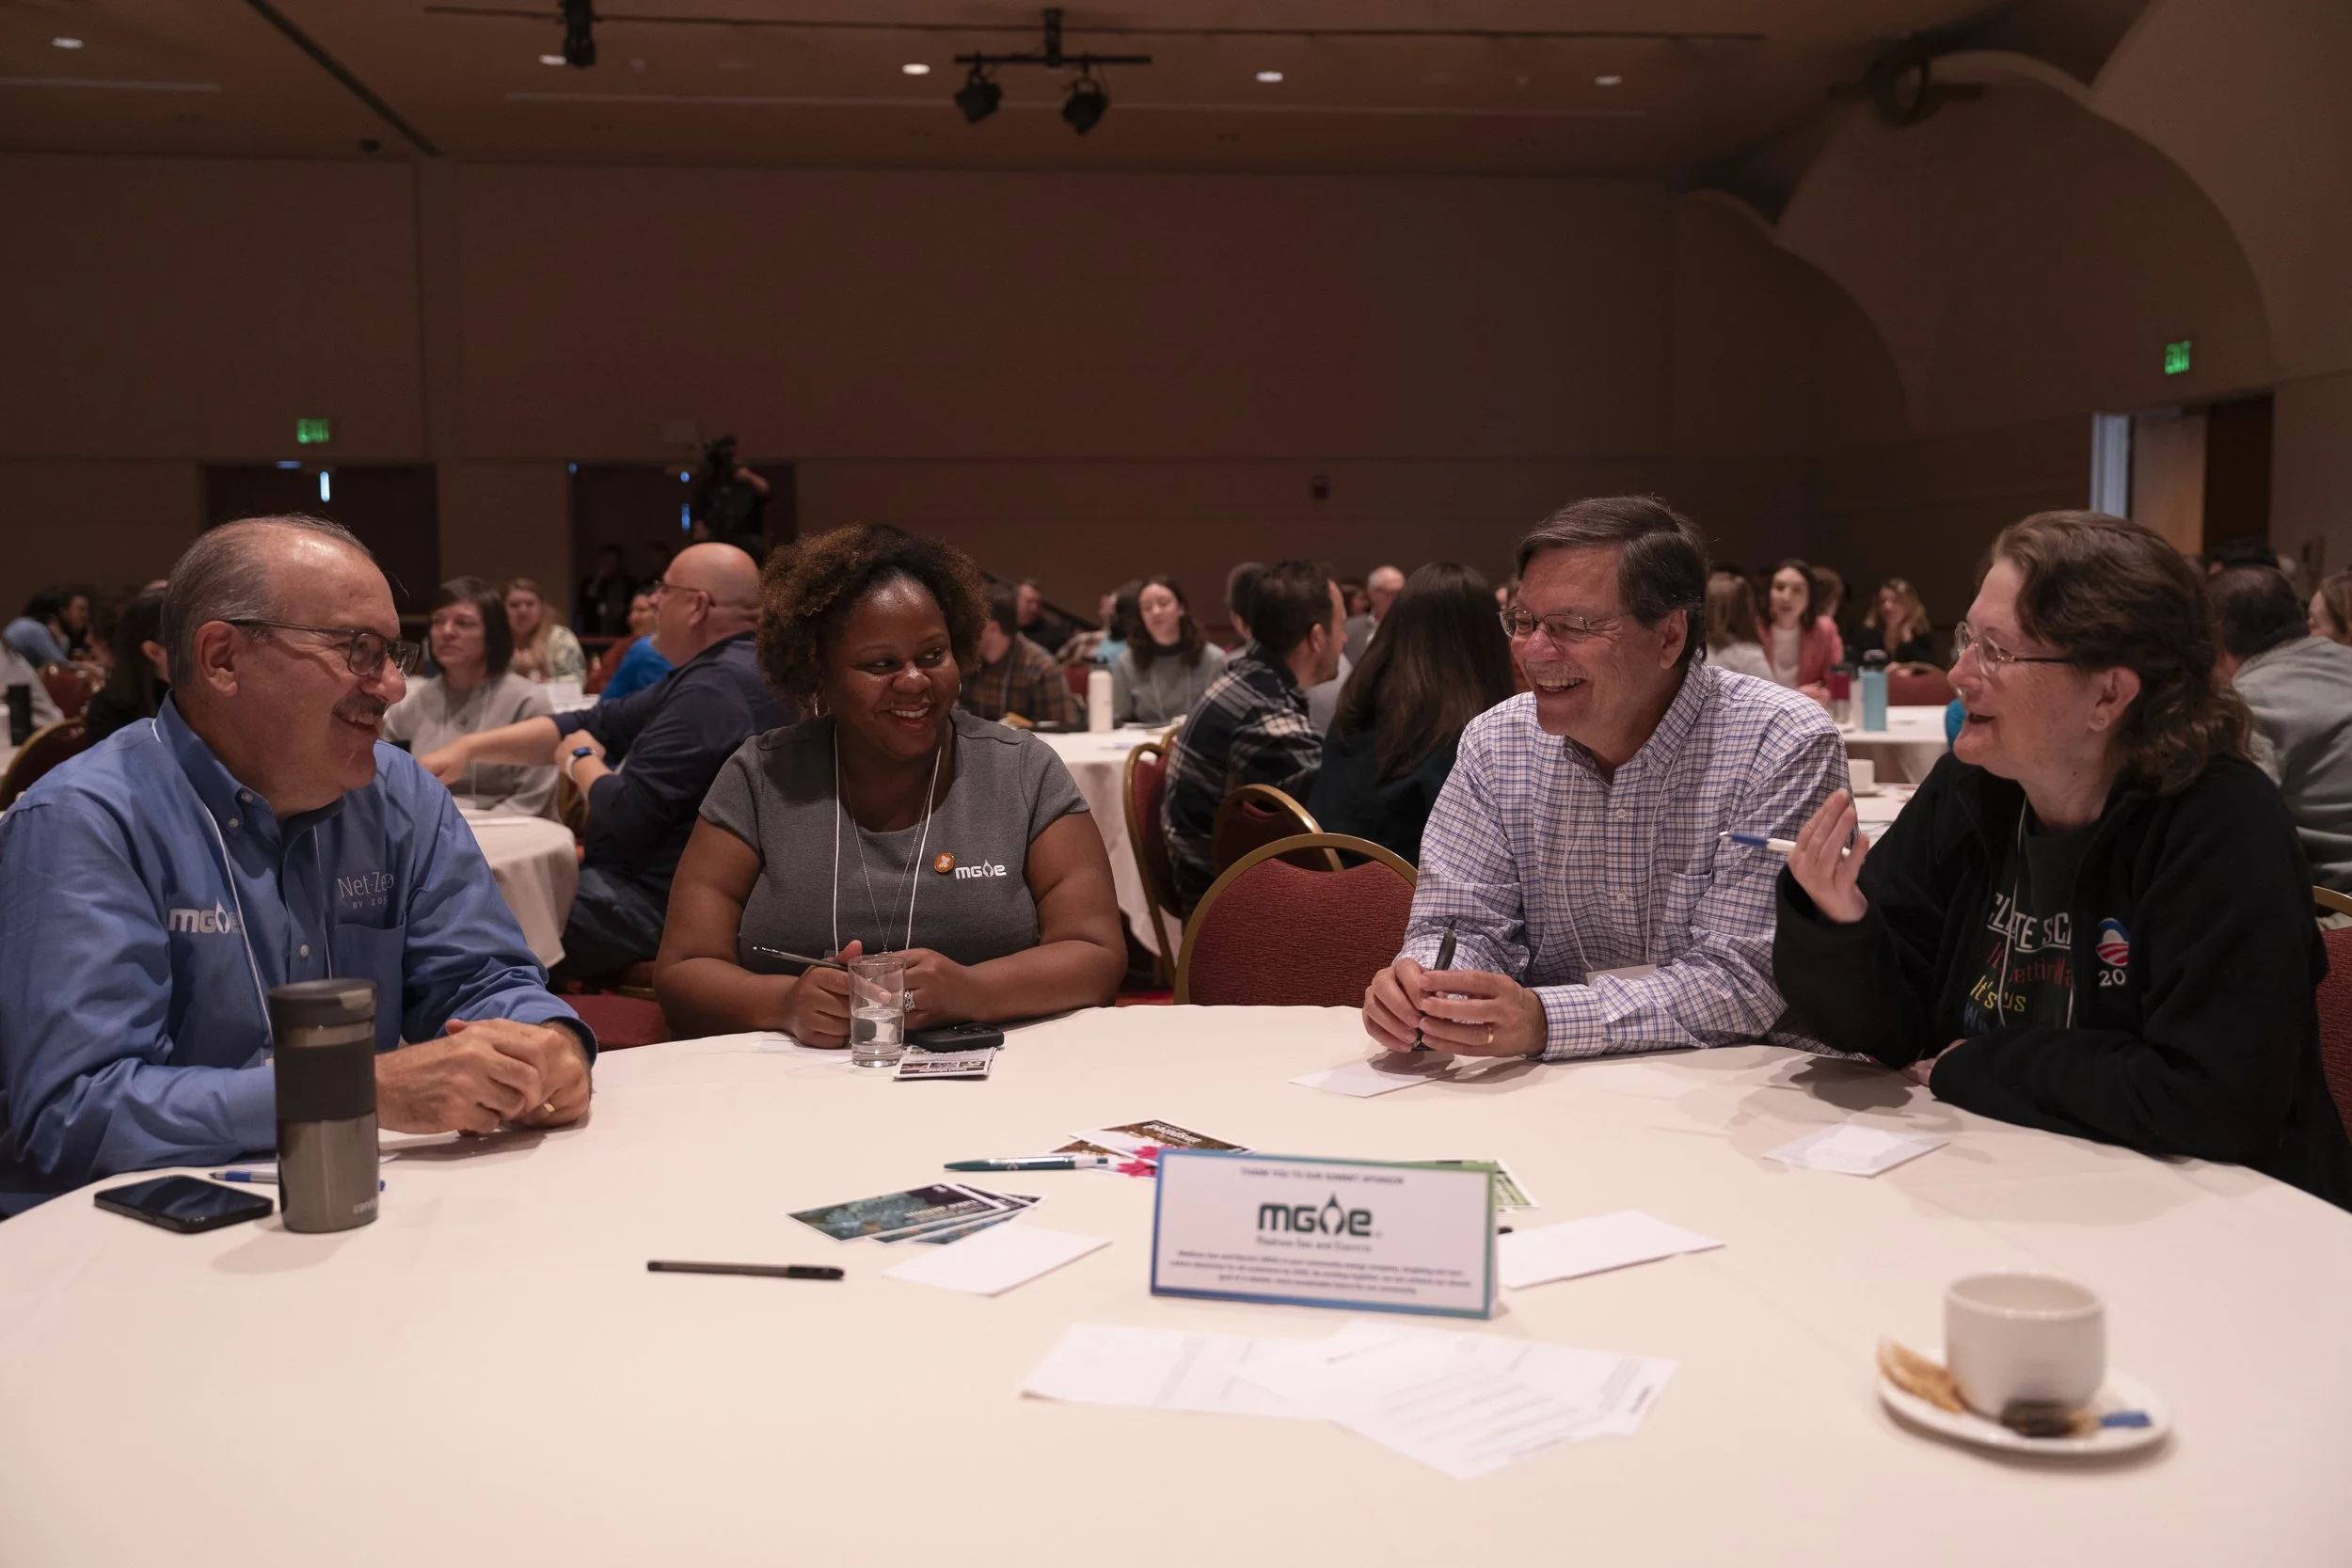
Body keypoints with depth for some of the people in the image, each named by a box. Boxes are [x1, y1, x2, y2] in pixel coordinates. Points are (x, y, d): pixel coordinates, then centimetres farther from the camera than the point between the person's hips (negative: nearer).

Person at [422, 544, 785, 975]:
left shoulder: (715, 689, -23)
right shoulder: (721, 671, 12)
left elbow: (627, 816, -25)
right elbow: (600, 723, 12)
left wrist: (580, 760, -3)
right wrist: (469, 747, 5)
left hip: (658, 906, -11)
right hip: (659, 882, 11)